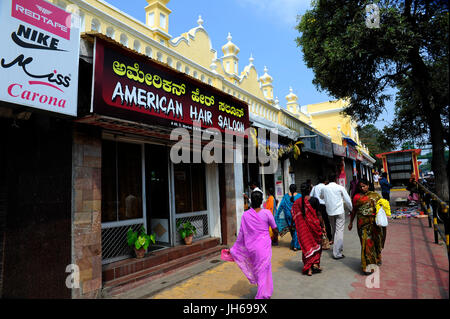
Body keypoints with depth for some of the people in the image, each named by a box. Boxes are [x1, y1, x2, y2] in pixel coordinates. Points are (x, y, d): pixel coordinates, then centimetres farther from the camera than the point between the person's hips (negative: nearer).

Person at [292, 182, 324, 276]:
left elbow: (295, 217, 0)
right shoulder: (314, 200, -12)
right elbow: (318, 214, -9)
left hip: (302, 228, 2)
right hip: (314, 225, -2)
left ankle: (308, 268, 15)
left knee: (306, 245, 12)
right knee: (317, 244, 19)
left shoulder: (297, 202, -5)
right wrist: (322, 226, 1)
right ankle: (315, 264, 13)